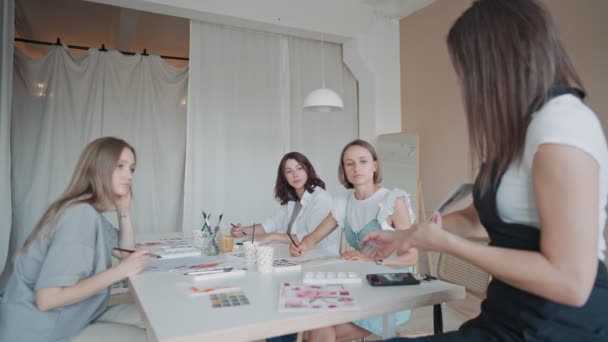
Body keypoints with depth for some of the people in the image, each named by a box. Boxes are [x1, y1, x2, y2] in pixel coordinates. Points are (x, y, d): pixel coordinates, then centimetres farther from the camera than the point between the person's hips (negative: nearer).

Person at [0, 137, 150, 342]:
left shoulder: (93, 213, 4)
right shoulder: (81, 214, -26)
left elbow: (125, 253, 10)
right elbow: (47, 298, -29)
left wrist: (124, 211, -3)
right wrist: (120, 271, -25)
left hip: (61, 320, 9)